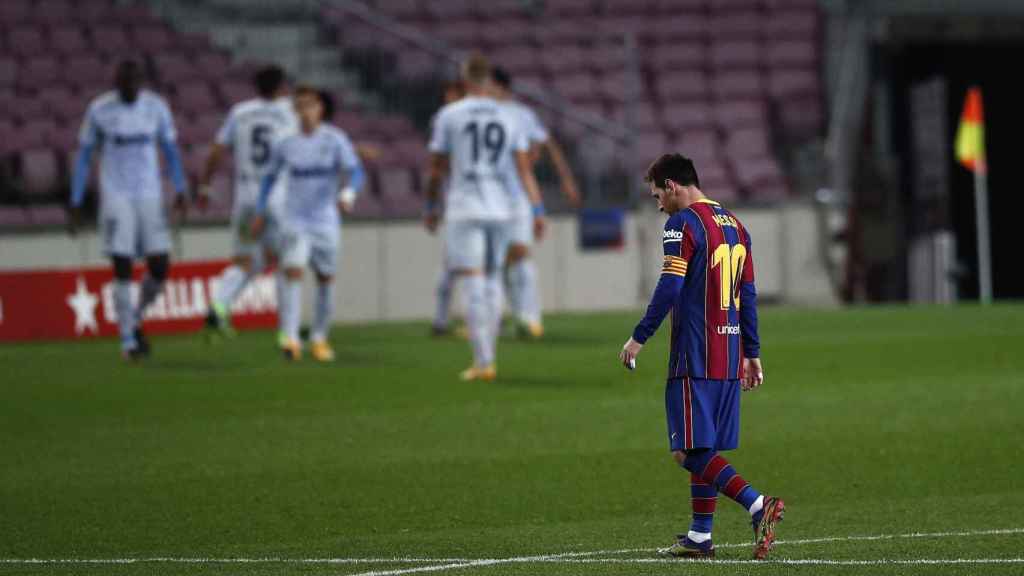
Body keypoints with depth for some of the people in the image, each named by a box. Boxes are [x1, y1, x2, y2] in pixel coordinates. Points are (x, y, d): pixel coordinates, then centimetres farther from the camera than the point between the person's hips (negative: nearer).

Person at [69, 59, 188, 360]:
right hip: (115, 197, -2)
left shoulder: (156, 107, 3)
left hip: (150, 197, 2)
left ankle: (135, 319, 21)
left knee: (160, 267, -4)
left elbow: (170, 151, 12)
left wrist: (180, 191, 2)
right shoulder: (99, 110, -3)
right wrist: (76, 202, 2)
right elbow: (84, 156, 4)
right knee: (122, 268, -8)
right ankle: (128, 338, 0)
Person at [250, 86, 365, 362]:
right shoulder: (287, 142, 2)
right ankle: (290, 338, -24)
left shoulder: (334, 139, -4)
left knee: (325, 278, 8)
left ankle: (319, 339, 24)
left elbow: (356, 171, -12)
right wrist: (260, 211, 12)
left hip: (326, 222, 0)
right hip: (294, 222, 0)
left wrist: (348, 194, -32)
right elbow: (271, 176, 16)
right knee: (293, 272, -17)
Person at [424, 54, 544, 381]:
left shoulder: (449, 116, -3)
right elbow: (525, 169, 0)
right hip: (500, 208, 4)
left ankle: (483, 362, -12)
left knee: (472, 284, -6)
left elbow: (437, 167, 1)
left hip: (464, 210, -4)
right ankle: (487, 357, 18)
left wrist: (431, 206, 13)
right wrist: (538, 210, -1)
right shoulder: (508, 118, 6)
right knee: (492, 280, 16)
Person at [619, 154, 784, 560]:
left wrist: (639, 338, -9)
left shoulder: (683, 223, -8)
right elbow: (748, 295, 19)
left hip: (695, 355, -8)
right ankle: (700, 537, 12)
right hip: (730, 357, 8)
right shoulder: (735, 225, 17)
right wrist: (752, 354, 21)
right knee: (705, 447, 13)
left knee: (690, 451, -10)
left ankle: (758, 505, -25)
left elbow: (669, 289, -15)